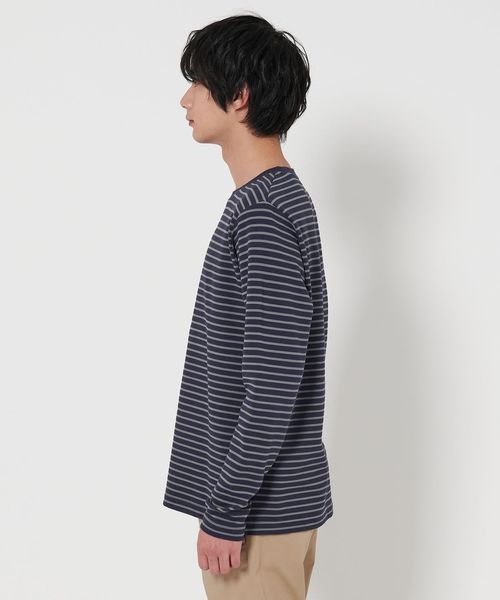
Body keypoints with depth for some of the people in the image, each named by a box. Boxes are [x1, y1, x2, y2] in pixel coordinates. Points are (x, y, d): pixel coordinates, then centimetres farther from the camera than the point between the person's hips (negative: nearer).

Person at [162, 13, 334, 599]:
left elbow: (273, 389, -25)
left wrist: (225, 512, -19)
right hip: (265, 498, 9)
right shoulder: (274, 199, 10)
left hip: (262, 507, -9)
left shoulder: (263, 216, -21)